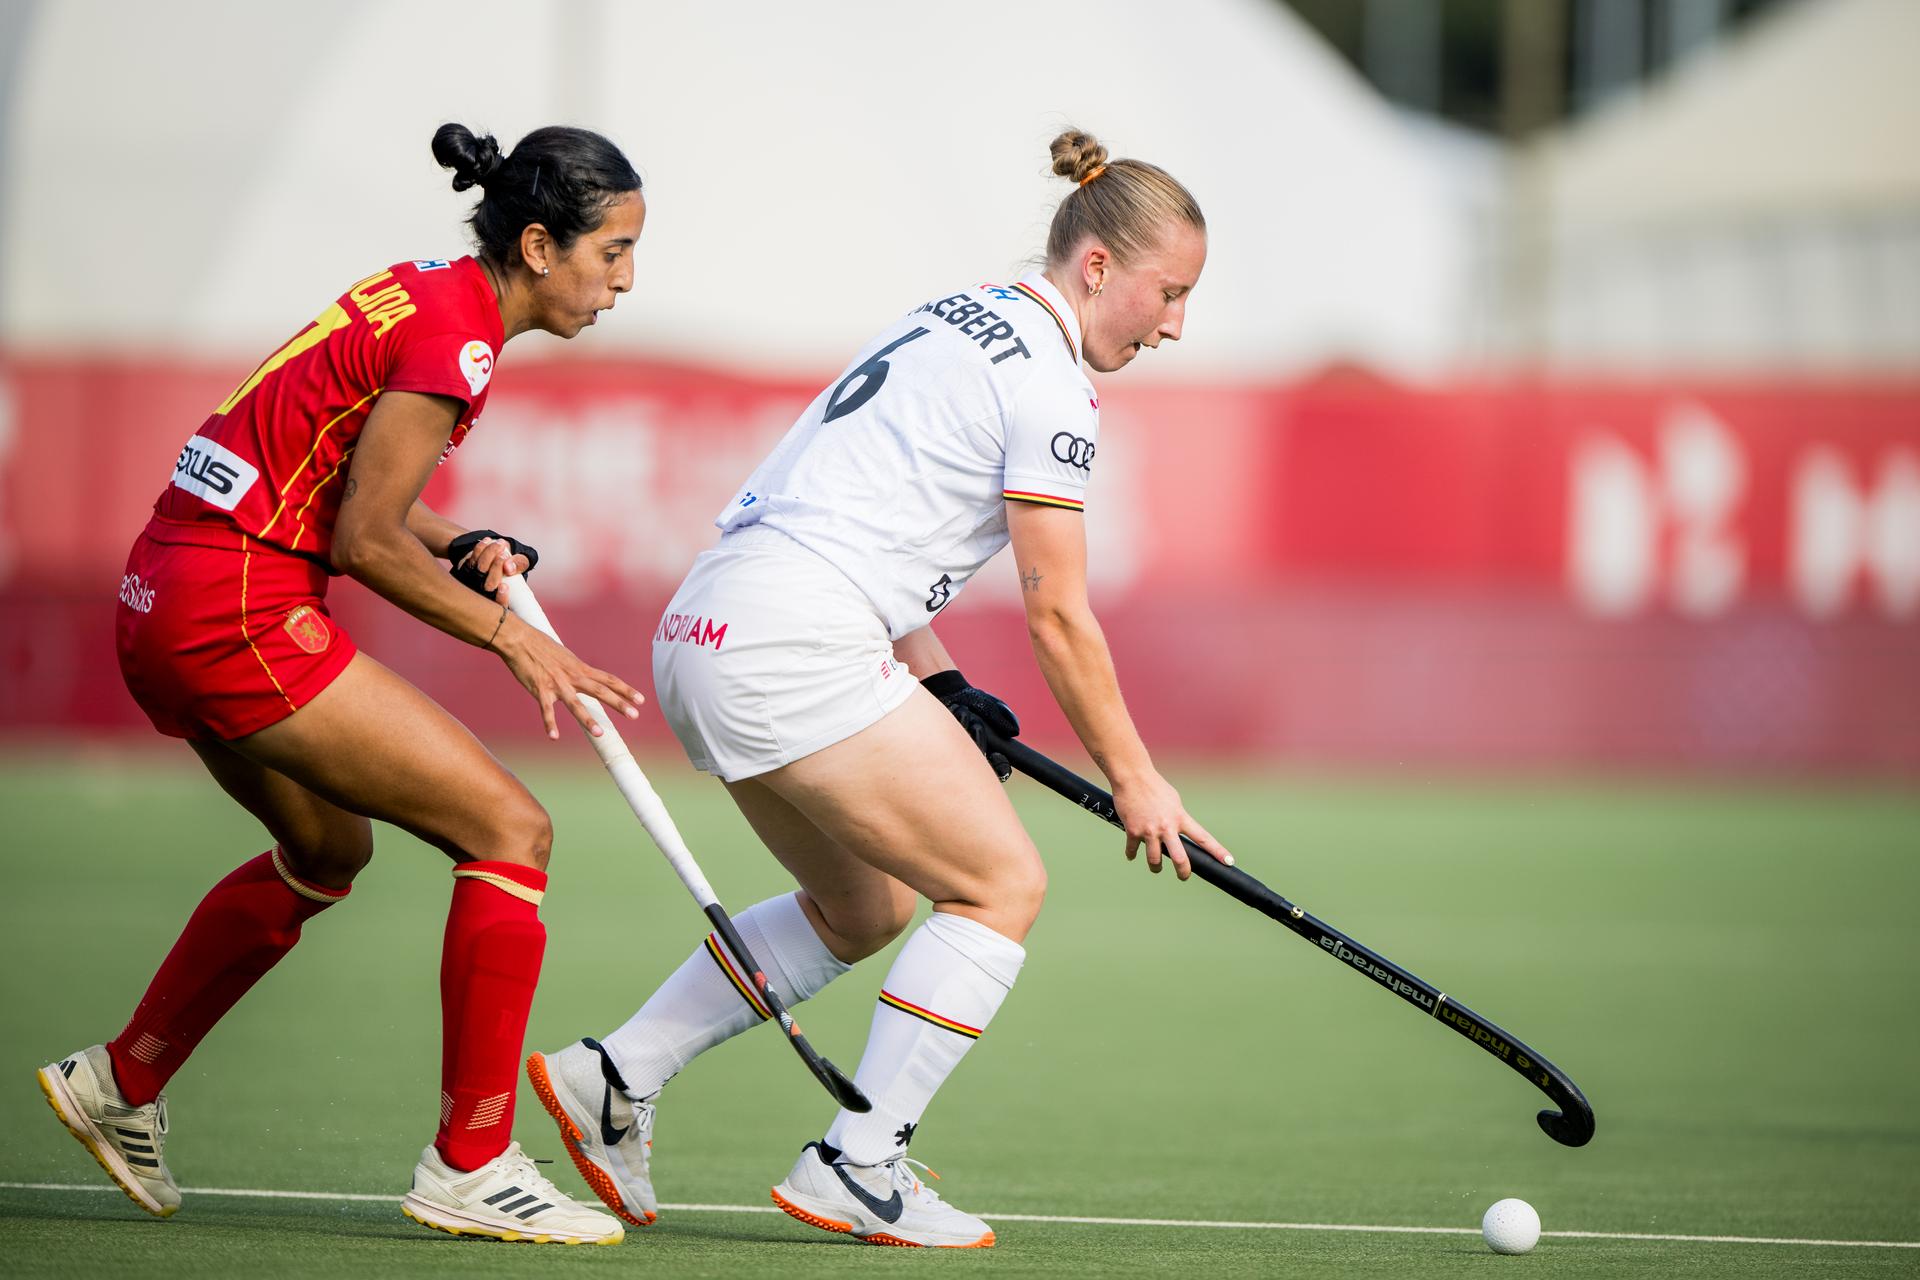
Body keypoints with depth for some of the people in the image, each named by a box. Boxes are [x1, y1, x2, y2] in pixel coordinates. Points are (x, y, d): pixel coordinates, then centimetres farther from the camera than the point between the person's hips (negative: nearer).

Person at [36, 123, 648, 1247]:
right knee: (510, 830, -8)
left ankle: (122, 1082, 39)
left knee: (328, 852, 30)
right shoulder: (457, 335, -16)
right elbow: (364, 539, -16)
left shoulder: (422, 294, 13)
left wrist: (462, 551, 4)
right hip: (242, 615, -10)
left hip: (170, 601, 10)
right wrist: (512, 635, -8)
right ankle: (470, 1167, -5)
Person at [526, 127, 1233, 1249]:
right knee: (1005, 885, -1)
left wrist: (942, 690, 16)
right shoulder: (1050, 381, -9)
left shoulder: (956, 320, 20)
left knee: (869, 910, 22)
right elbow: (1059, 614, -7)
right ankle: (857, 1171, -2)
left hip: (704, 638, 10)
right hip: (797, 650, -10)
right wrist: (1132, 777, 2)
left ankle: (614, 1077, 19)